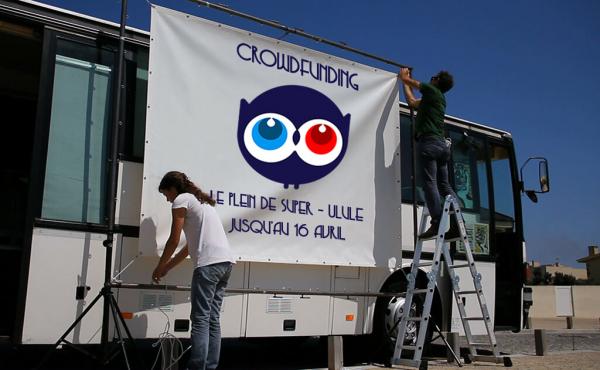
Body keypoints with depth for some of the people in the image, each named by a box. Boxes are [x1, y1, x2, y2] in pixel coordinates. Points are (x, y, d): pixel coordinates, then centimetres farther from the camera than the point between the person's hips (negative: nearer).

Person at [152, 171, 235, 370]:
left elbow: (174, 241, 1)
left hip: (209, 263, -9)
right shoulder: (202, 202, 29)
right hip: (226, 261, 9)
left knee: (200, 319, -8)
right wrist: (167, 268, 31)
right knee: (213, 319, 8)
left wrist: (159, 267, 14)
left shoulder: (181, 200, 3)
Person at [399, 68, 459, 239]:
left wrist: (403, 76, 35)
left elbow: (410, 81, 12)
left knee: (430, 182, -14)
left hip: (429, 141, -9)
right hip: (442, 144, 9)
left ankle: (436, 223, -22)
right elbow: (412, 101, 37)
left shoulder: (432, 90, 4)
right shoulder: (439, 98, 27)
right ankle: (457, 223, -2)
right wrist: (405, 82, 49)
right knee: (444, 185, 6)